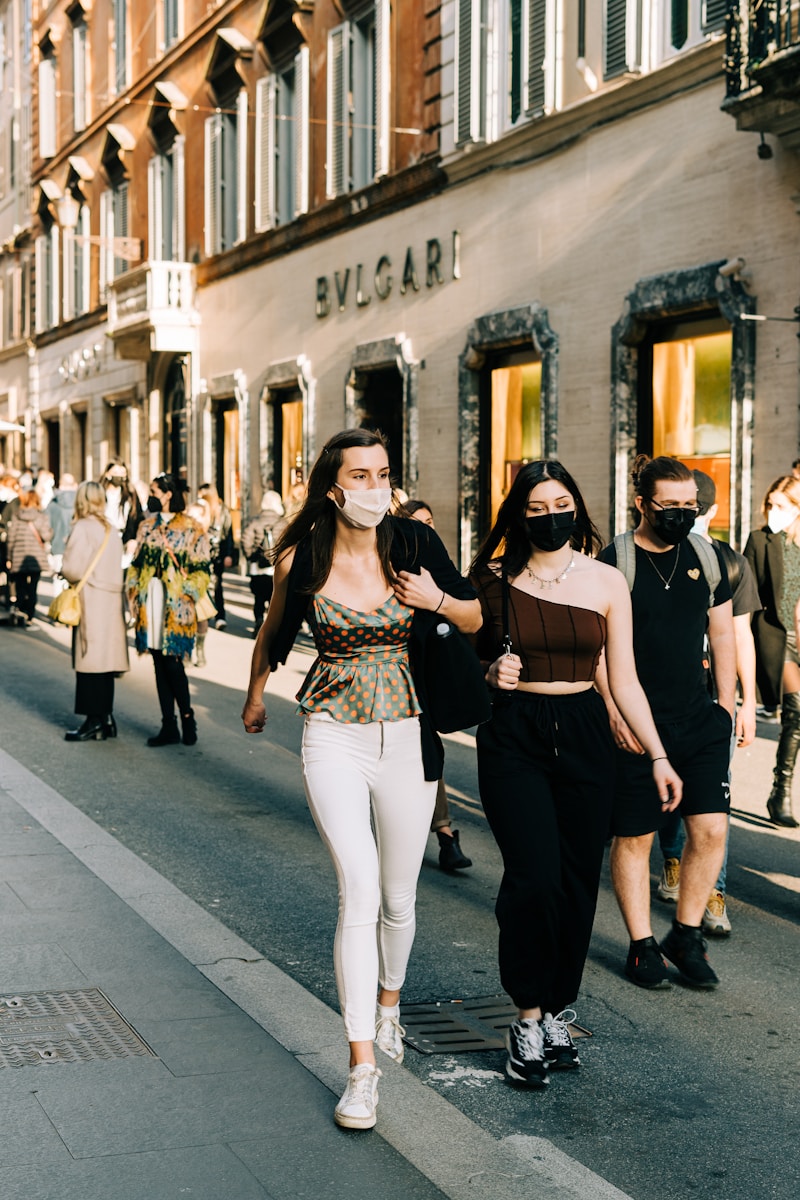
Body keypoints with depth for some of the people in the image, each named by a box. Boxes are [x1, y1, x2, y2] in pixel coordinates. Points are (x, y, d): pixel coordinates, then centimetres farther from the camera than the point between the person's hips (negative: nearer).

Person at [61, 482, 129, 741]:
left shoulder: (82, 528, -11)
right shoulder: (112, 530, 10)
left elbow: (72, 568, -14)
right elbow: (116, 567, 11)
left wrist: (70, 575, 6)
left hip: (90, 602, -7)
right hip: (111, 601, 7)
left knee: (90, 659, -3)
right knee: (105, 659, 11)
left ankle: (94, 721, -2)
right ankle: (105, 719, 15)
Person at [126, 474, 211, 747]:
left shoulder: (191, 529, -2)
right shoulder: (147, 527, 15)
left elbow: (201, 569, -3)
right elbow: (137, 563, 16)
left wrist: (186, 594, -13)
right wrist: (134, 594, 6)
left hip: (176, 605, -5)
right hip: (150, 604, 5)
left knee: (173, 663, -9)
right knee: (160, 665, 6)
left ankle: (187, 717, 10)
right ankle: (169, 726, 11)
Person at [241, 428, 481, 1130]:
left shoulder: (415, 544, -5)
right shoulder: (305, 561, -6)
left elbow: (477, 619, 6)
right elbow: (275, 635, 14)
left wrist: (439, 599, -15)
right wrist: (255, 699, 27)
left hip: (409, 741, 2)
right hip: (334, 738, -1)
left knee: (398, 900, 13)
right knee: (359, 891, -14)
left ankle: (389, 1000, 43)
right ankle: (363, 1066, -9)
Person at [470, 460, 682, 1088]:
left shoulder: (606, 582, 5)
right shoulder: (496, 578, 1)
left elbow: (624, 680, 7)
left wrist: (658, 755, 2)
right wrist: (492, 674, -10)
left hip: (584, 735, 2)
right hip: (513, 736, -2)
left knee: (578, 882, 3)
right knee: (535, 877, -13)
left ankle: (558, 1014, 20)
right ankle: (528, 1020, 2)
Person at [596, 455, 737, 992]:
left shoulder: (705, 558, 8)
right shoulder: (614, 563, -7)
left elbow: (722, 634, 15)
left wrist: (726, 704, 10)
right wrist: (615, 713, -13)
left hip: (699, 720, 4)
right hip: (636, 725, -4)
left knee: (711, 828, -3)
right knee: (635, 836, 4)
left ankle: (687, 934, 15)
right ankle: (642, 945, 17)